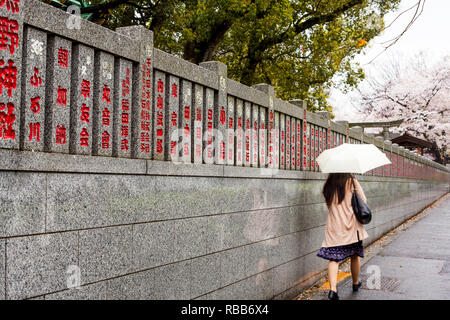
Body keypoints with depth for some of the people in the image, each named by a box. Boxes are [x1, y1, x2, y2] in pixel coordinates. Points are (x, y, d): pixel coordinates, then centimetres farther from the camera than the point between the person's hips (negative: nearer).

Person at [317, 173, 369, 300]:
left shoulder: (329, 184, 3)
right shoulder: (352, 181, -7)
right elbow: (363, 200, -1)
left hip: (333, 226, 2)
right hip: (351, 226, -1)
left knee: (333, 258, -2)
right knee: (354, 256, 17)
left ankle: (333, 289, -17)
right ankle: (355, 283, 35)